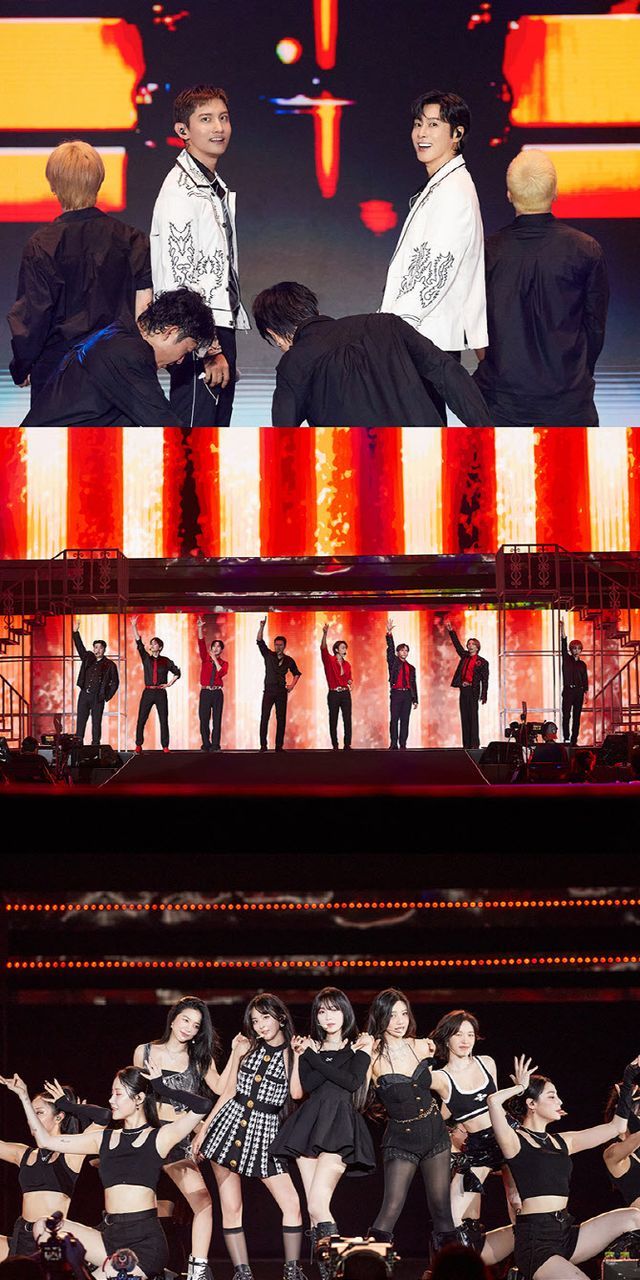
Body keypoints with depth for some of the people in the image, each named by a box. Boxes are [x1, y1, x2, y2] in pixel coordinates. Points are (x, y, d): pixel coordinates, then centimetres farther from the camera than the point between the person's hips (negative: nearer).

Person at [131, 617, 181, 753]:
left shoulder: (165, 661, 6)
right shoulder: (146, 658, 8)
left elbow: (177, 672, 16)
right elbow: (139, 643, -2)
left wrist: (169, 684, 4)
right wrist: (134, 626, -11)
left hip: (161, 693, -1)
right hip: (148, 692, 1)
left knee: (164, 720, -2)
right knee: (141, 719, -4)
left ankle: (165, 747, 2)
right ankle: (138, 746, 0)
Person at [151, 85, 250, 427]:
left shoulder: (217, 189, 19)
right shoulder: (181, 190, -12)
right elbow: (180, 277, -18)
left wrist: (225, 347, 18)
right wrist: (210, 350, -20)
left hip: (220, 331, 10)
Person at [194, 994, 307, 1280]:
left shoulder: (291, 1053, 4)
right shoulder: (246, 1047, 8)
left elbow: (296, 1092, -14)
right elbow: (229, 1092, 10)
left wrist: (299, 1054, -9)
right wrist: (203, 1129, 7)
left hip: (265, 1132, -1)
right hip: (231, 1123, 1)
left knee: (292, 1203, -11)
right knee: (231, 1208, -1)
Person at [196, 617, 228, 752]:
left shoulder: (224, 663, 8)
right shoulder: (205, 658, 10)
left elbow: (222, 673, -12)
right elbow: (201, 644, -3)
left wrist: (215, 659, -8)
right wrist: (200, 628, -15)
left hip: (217, 693, 0)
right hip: (205, 692, 0)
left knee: (217, 719, -2)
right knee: (204, 719, -3)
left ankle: (215, 746, 0)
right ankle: (206, 745, 3)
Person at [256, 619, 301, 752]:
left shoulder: (288, 660, 8)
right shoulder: (268, 655, 4)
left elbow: (296, 673, 22)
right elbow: (259, 641, -6)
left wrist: (292, 685, 7)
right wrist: (262, 627, -19)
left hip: (282, 692, 2)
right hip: (269, 691, -2)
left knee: (281, 719, 0)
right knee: (264, 718, -9)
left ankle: (279, 746, 3)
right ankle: (263, 745, -9)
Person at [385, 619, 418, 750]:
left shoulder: (411, 668, 16)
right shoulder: (393, 662, 8)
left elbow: (413, 684, 15)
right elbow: (390, 648, -5)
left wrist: (415, 699, 10)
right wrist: (389, 633, -17)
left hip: (407, 694, 3)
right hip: (396, 693, -3)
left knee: (405, 720, 1)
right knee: (394, 719, -5)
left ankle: (403, 745, 2)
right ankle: (393, 744, -5)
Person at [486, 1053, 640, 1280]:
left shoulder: (562, 1142, 18)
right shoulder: (515, 1142, -2)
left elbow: (617, 1127, 21)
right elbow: (493, 1101, -21)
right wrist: (521, 1087, -1)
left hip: (567, 1233, 7)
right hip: (535, 1241, -7)